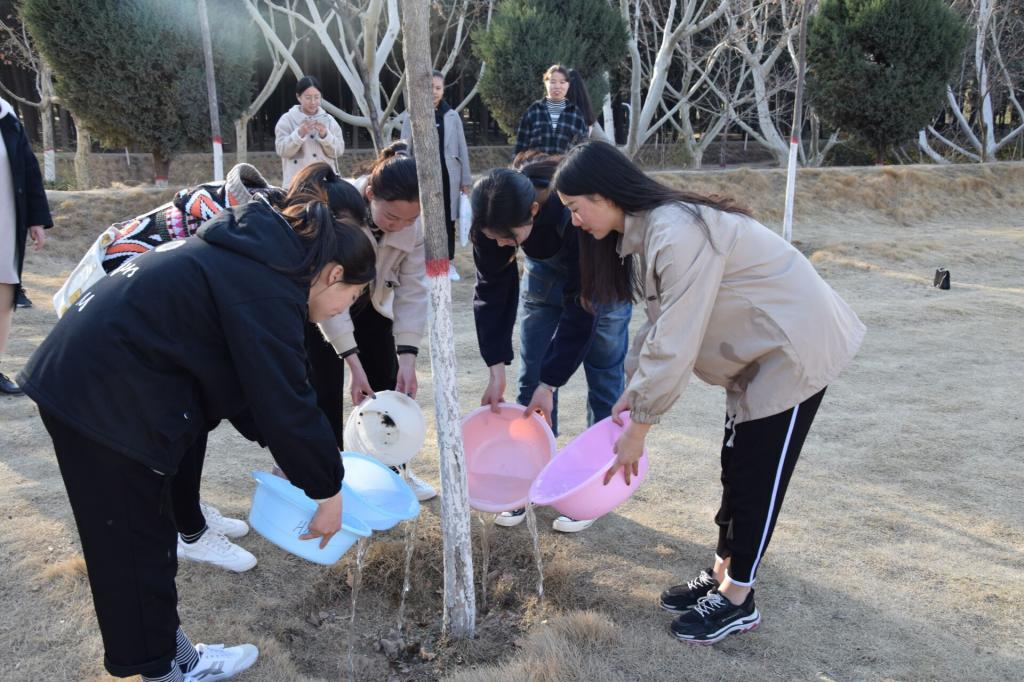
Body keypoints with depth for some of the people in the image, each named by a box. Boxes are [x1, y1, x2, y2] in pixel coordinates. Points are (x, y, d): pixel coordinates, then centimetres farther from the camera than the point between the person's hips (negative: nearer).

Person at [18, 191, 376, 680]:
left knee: (133, 536, 18)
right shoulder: (268, 291, -18)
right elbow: (286, 401, -18)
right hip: (107, 396, -10)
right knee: (137, 543, 5)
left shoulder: (251, 258, 12)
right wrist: (328, 489, -6)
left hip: (79, 377, 10)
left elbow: (247, 381, 16)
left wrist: (298, 455, 16)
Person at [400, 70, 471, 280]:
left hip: (447, 176, 2)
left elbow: (462, 149, 6)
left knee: (448, 219, 9)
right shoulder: (412, 117, -2)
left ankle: (449, 263, 19)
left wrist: (465, 180, 4)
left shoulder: (452, 116, 3)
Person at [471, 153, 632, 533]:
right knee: (532, 376, 2)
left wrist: (551, 383, -31)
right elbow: (492, 289, -17)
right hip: (546, 268, 4)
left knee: (603, 379, -2)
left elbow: (581, 306, -34)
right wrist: (496, 369, -23)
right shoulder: (494, 217, -28)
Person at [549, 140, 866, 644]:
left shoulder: (678, 234, -30)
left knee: (757, 475, 0)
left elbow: (674, 345, -29)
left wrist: (637, 428, -20)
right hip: (761, 351, 9)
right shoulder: (648, 228, 1)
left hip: (797, 348, -9)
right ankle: (722, 577, 28)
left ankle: (738, 602, 15)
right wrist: (631, 392, 3)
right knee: (737, 467, 14)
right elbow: (658, 324, 7)